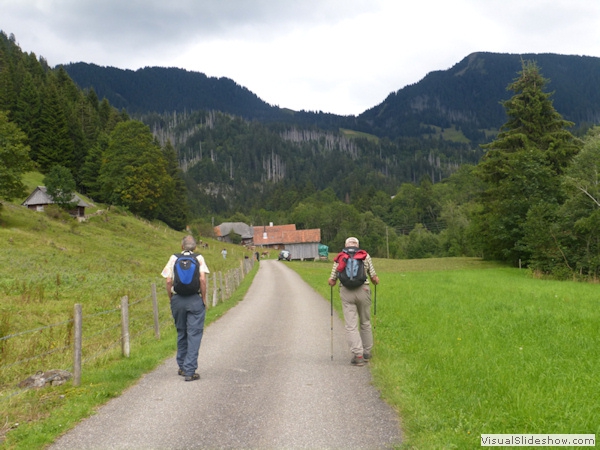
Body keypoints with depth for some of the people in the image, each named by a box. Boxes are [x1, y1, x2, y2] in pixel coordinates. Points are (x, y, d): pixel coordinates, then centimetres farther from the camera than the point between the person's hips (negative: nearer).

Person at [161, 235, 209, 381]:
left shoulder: (174, 258, 5)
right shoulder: (199, 258, 1)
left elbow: (168, 281, 0)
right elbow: (202, 279, -9)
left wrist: (171, 299, 10)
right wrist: (204, 299, -1)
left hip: (177, 299, 2)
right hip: (195, 300, -2)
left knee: (181, 333, 16)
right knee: (194, 335, 0)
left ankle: (182, 367, 24)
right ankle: (190, 371, -5)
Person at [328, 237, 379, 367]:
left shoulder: (339, 258, 10)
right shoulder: (365, 256, 9)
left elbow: (331, 282, 7)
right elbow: (374, 279, 7)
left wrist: (331, 281, 30)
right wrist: (375, 280, 30)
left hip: (346, 292, -1)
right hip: (363, 291, 1)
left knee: (351, 325, 0)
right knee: (365, 323, 17)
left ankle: (358, 355, -11)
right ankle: (367, 352, 25)